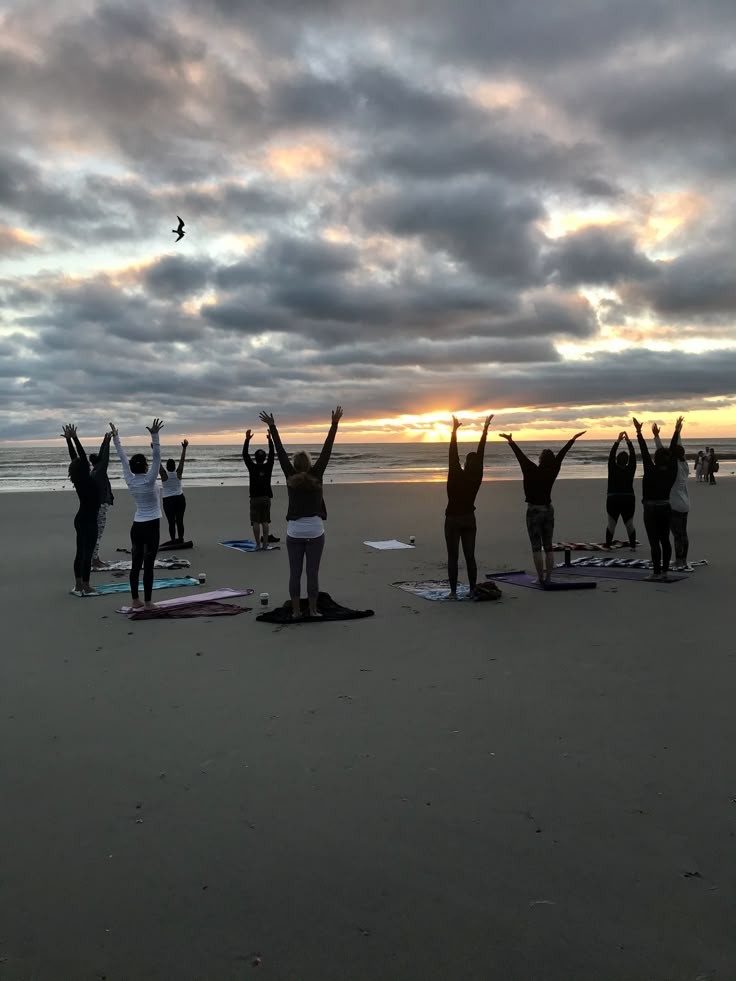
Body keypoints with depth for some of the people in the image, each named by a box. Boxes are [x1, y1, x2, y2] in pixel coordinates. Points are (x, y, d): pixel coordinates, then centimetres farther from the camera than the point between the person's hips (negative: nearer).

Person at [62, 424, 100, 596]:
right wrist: (74, 438, -22)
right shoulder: (87, 480, -16)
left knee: (81, 552, 12)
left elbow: (75, 457, 8)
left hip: (81, 519, 9)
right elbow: (82, 457, -21)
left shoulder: (79, 480, 3)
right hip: (89, 521, -9)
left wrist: (69, 439, 10)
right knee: (87, 553, -5)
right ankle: (86, 587, -2)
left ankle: (78, 586, 17)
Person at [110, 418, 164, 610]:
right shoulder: (149, 480, -14)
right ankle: (147, 602, -1)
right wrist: (155, 436, -30)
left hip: (136, 526, 6)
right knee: (148, 565, -4)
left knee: (136, 564, 9)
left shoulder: (130, 481, -1)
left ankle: (136, 600, 14)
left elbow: (123, 459, 7)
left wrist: (115, 438, 14)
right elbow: (157, 457, -23)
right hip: (151, 527, -6)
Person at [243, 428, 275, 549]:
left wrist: (247, 439, -8)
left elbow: (245, 455, -6)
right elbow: (272, 454, 4)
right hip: (266, 497, 3)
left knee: (256, 522, 1)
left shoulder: (252, 467, -8)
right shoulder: (268, 467, -2)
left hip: (255, 498, -3)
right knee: (265, 522, 6)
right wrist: (270, 439, 2)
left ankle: (258, 544, -2)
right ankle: (265, 544, 5)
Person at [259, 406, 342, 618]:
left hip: (294, 532, 1)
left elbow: (280, 452, 2)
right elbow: (326, 451, -3)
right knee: (313, 572, 3)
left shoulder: (290, 477, -1)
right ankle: (313, 610, 7)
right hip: (315, 531, -1)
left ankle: (296, 611, 7)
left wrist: (272, 427, 6)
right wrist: (334, 424, -1)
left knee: (294, 573, 5)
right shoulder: (316, 475, -3)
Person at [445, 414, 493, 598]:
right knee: (470, 557, 7)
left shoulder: (457, 476, -14)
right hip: (469, 519, 4)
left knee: (453, 557, -1)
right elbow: (480, 453, 1)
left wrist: (454, 430, -11)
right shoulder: (477, 478, -4)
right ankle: (473, 590, 7)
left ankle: (454, 591, -2)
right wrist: (485, 429, 6)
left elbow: (453, 455, -14)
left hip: (453, 519, -4)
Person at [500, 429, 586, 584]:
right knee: (548, 547, 8)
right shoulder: (552, 471, -2)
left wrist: (510, 441, -13)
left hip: (534, 511, -5)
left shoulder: (532, 471, -14)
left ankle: (541, 578, -4)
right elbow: (561, 454, 6)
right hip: (548, 510, 5)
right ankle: (548, 577, 8)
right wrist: (573, 438, 15)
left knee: (536, 547, -2)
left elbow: (520, 456, -15)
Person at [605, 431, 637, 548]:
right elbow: (633, 456, 1)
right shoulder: (630, 470, -4)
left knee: (611, 524, 3)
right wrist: (628, 441, 1)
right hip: (628, 500, 1)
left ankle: (607, 546, -1)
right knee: (629, 524, 9)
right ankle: (633, 545, 7)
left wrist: (618, 441, -3)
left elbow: (611, 455, -3)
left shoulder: (613, 469, -7)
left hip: (613, 500, -1)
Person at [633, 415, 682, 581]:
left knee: (654, 541, -4)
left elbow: (644, 452, -15)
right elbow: (672, 451, 5)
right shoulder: (671, 471, -1)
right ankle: (665, 572, 9)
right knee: (665, 540, 9)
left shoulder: (651, 471, -14)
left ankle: (657, 573, -3)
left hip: (651, 509, -6)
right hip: (666, 508, 6)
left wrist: (639, 433, -15)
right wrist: (676, 432, 9)